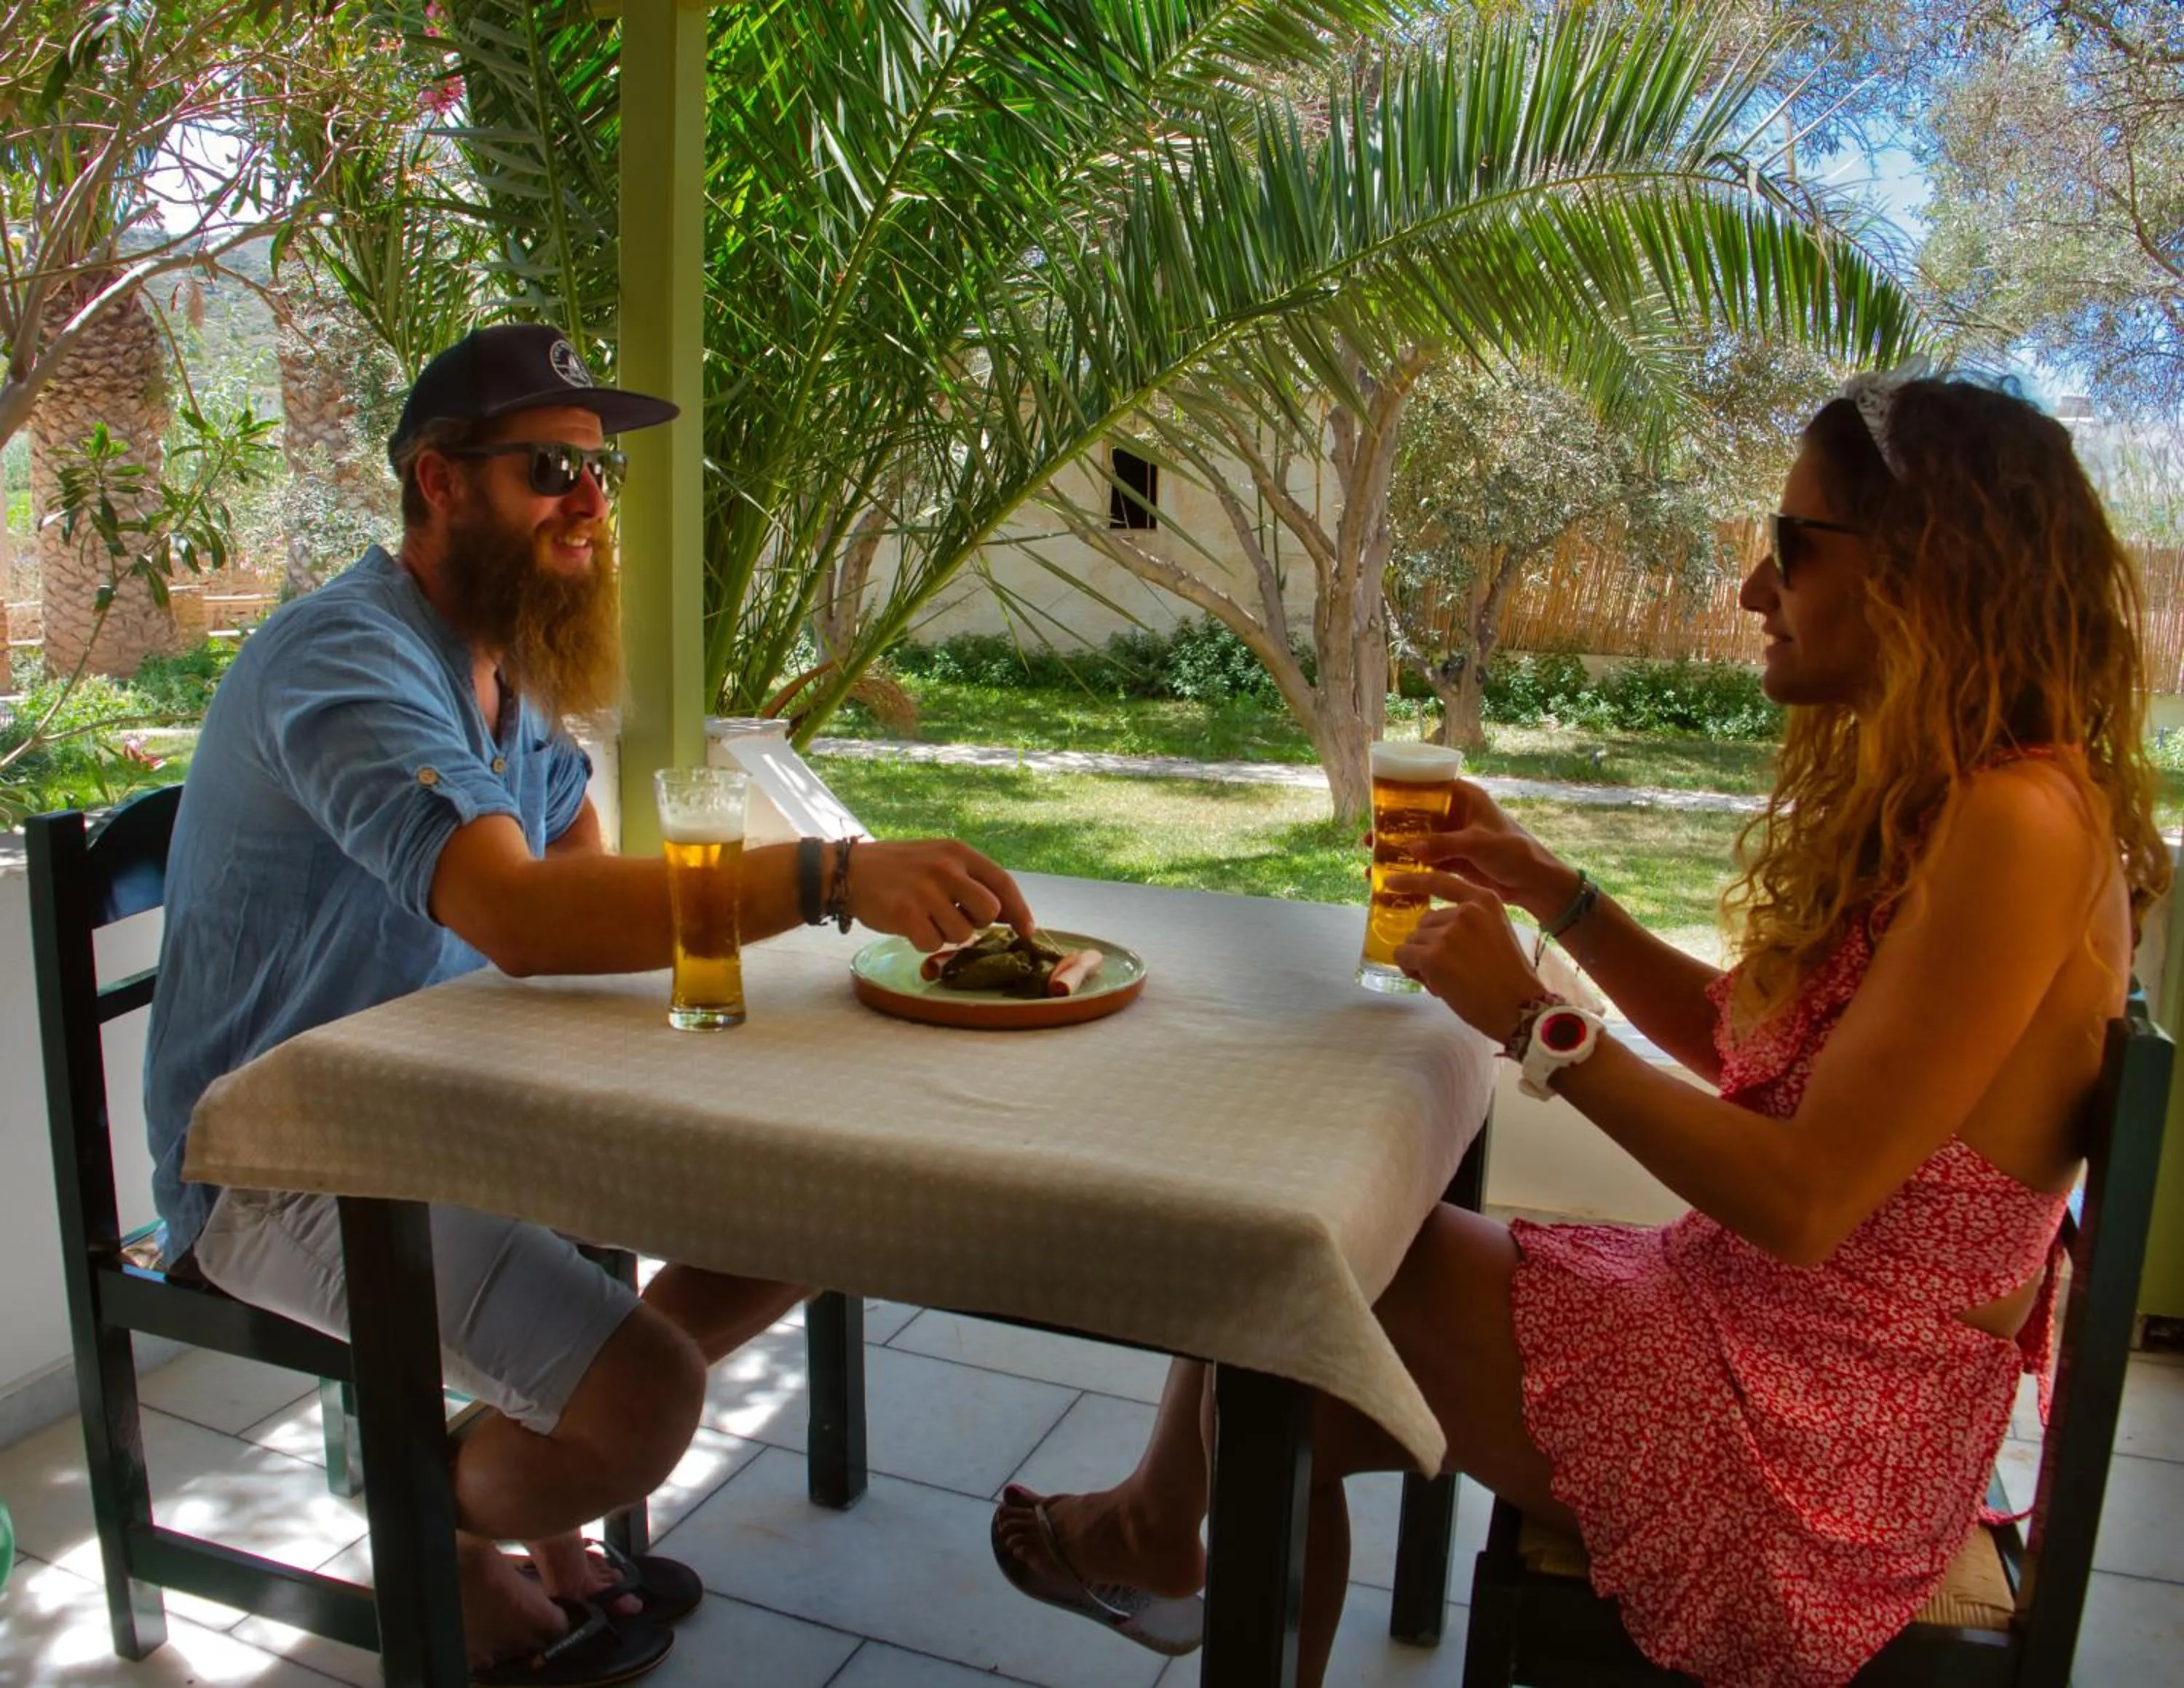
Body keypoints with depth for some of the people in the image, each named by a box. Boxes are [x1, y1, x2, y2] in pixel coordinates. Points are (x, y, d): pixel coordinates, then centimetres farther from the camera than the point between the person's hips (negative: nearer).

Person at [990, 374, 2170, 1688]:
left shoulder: (2019, 821, -22)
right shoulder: (1923, 797, 8)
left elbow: (1804, 1200, -25)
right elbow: (1739, 1042, 14)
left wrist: (1532, 1021, -18)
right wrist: (1553, 892, 8)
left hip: (1810, 1431, -8)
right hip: (1759, 1326, 8)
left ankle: (1161, 1520, 29)